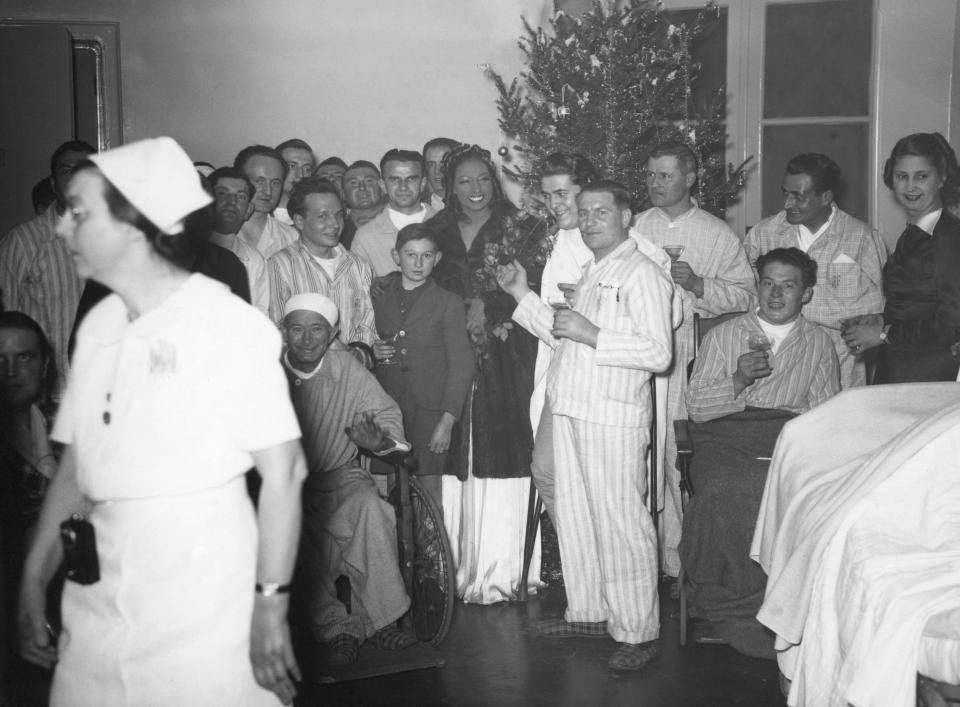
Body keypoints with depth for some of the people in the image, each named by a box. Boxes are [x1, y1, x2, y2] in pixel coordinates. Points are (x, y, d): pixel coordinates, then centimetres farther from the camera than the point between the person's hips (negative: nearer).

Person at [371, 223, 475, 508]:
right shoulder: (379, 299, 13)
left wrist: (447, 420, -10)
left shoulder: (448, 303, 2)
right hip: (388, 407, 3)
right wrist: (372, 353, 0)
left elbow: (461, 365, -2)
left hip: (429, 411, -3)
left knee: (428, 486, -6)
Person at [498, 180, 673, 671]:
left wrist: (591, 335, -20)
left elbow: (658, 353, -17)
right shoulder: (591, 273, 20)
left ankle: (638, 631, 6)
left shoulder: (642, 274, -8)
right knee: (574, 517, 15)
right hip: (570, 410, 9)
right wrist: (523, 296, 18)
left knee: (619, 522, -4)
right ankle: (589, 612, 28)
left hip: (613, 418, -9)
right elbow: (563, 339, 24)